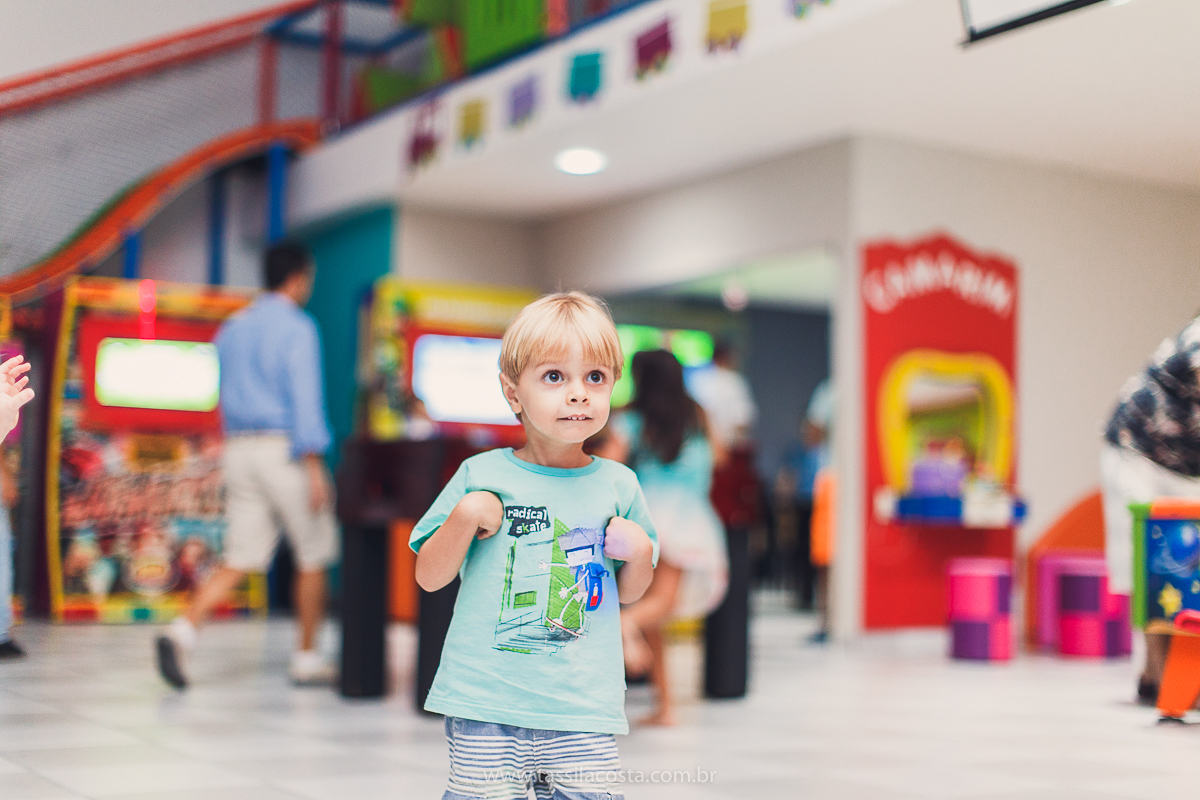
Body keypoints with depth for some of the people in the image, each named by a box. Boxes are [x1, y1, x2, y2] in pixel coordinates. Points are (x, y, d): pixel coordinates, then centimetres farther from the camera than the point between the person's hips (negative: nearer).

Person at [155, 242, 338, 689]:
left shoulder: (231, 329, 15)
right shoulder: (297, 328, -9)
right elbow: (305, 396, -17)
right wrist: (314, 466, -19)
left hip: (238, 449, 6)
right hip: (285, 450, -6)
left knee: (240, 561, 5)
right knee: (312, 557, 8)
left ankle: (182, 632, -14)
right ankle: (307, 659, 14)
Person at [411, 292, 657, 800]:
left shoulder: (617, 485, 6)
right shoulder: (481, 475, 1)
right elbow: (429, 578, 4)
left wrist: (641, 554, -4)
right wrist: (465, 519, -10)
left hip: (584, 708, 1)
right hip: (484, 705, -1)